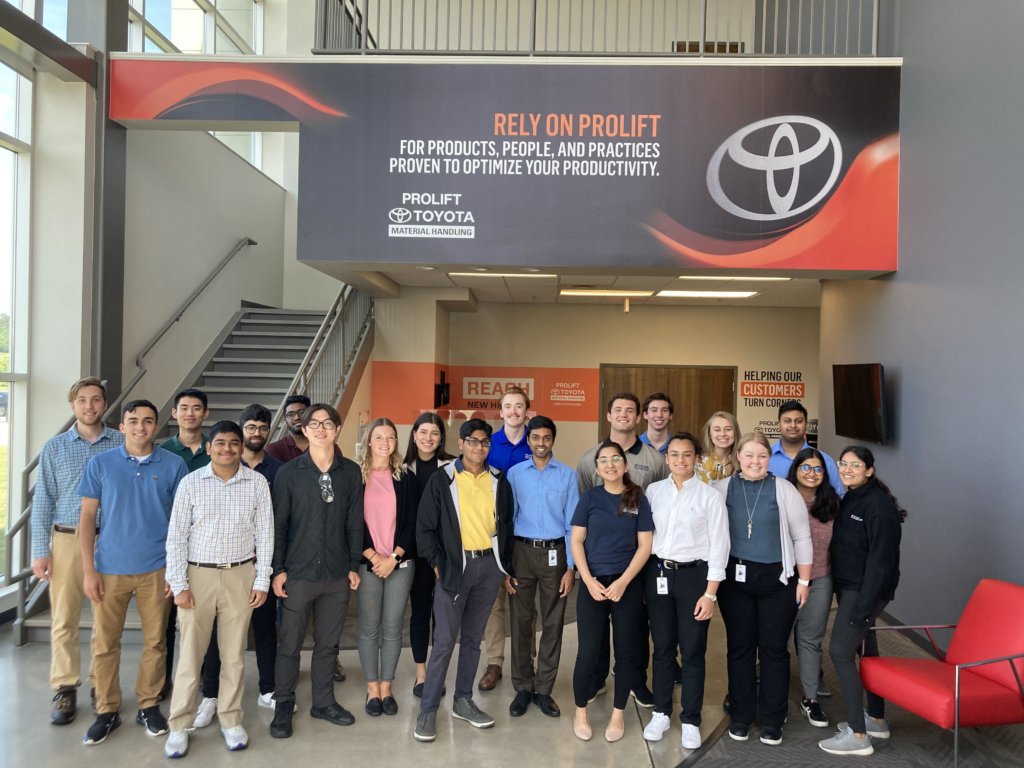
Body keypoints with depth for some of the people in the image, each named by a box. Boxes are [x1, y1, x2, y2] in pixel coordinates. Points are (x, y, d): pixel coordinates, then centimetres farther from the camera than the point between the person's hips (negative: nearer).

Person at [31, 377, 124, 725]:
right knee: (64, 620, 4)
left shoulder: (122, 444, 1)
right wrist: (40, 551, 1)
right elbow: (43, 501, 6)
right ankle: (65, 690, 15)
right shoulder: (55, 448, 6)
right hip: (67, 540, 1)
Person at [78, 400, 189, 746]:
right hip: (110, 567, 1)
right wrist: (88, 569, -3)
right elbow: (87, 516, 3)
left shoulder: (174, 465, -2)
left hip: (157, 568, 0)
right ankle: (107, 711, 23)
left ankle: (149, 705, 25)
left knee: (155, 641, 8)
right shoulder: (100, 464, 0)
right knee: (104, 642, 7)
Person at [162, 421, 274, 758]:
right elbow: (176, 537, -1)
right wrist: (179, 585, -5)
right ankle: (179, 726, 21)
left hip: (241, 576, 1)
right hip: (198, 576, 0)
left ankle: (231, 720, 24)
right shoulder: (191, 483, -3)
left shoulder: (257, 483, -1)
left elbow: (264, 535, 1)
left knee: (234, 654, 10)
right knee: (190, 653, 6)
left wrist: (262, 581, -1)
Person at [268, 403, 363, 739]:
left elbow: (354, 522, 4)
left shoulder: (351, 472, 1)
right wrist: (278, 569, -6)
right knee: (289, 644, 8)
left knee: (328, 643, 13)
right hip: (298, 573, -2)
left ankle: (324, 702, 29)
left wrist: (354, 565, 3)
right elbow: (278, 524, -3)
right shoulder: (288, 473, -4)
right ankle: (283, 705, 24)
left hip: (337, 574, 2)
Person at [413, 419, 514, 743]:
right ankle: (428, 710, 9)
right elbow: (425, 526, -3)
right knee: (444, 641, -2)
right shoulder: (443, 478, -4)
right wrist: (437, 563, -6)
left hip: (489, 564, 4)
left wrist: (505, 564, 9)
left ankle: (463, 701, 26)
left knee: (472, 638, 13)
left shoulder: (498, 480, 6)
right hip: (455, 565, -3)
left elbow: (506, 524, 13)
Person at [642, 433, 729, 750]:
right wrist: (642, 577, 2)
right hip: (657, 573, 3)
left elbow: (719, 546, -6)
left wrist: (710, 594, -9)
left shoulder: (711, 497, -5)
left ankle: (690, 720, 21)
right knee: (662, 647, 12)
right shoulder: (653, 491, 3)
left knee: (693, 651, 5)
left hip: (693, 574, -2)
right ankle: (661, 713, 28)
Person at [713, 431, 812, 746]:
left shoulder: (783, 489, -2)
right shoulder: (722, 488, 1)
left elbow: (801, 537, 3)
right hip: (735, 578, 1)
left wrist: (804, 580, 3)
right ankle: (740, 716, 23)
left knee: (773, 649, 5)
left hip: (777, 580, -1)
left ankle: (772, 721, 20)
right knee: (739, 647, 9)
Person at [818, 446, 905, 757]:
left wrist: (864, 605, -22)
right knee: (865, 649, 16)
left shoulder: (877, 504, -17)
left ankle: (858, 735, -2)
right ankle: (876, 719, 30)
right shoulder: (849, 499, 10)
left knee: (840, 650, -10)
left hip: (866, 590, -9)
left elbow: (880, 558, -20)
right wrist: (840, 589, 11)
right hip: (848, 586, 9)